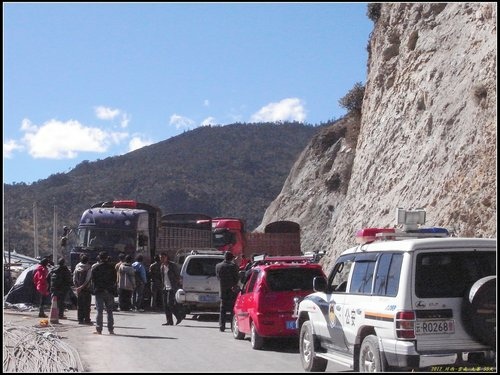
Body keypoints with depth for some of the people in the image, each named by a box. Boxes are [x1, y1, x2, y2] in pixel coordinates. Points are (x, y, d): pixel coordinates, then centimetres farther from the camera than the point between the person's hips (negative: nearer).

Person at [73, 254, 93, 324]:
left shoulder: (77, 267, 3)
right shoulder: (88, 268, -11)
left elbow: (74, 279, 3)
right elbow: (88, 279, -16)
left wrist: (77, 287, 5)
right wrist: (82, 286, -12)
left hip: (79, 289, 4)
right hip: (86, 289, -4)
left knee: (79, 305, 10)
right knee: (87, 305, 2)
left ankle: (80, 319, 10)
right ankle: (87, 319, 0)